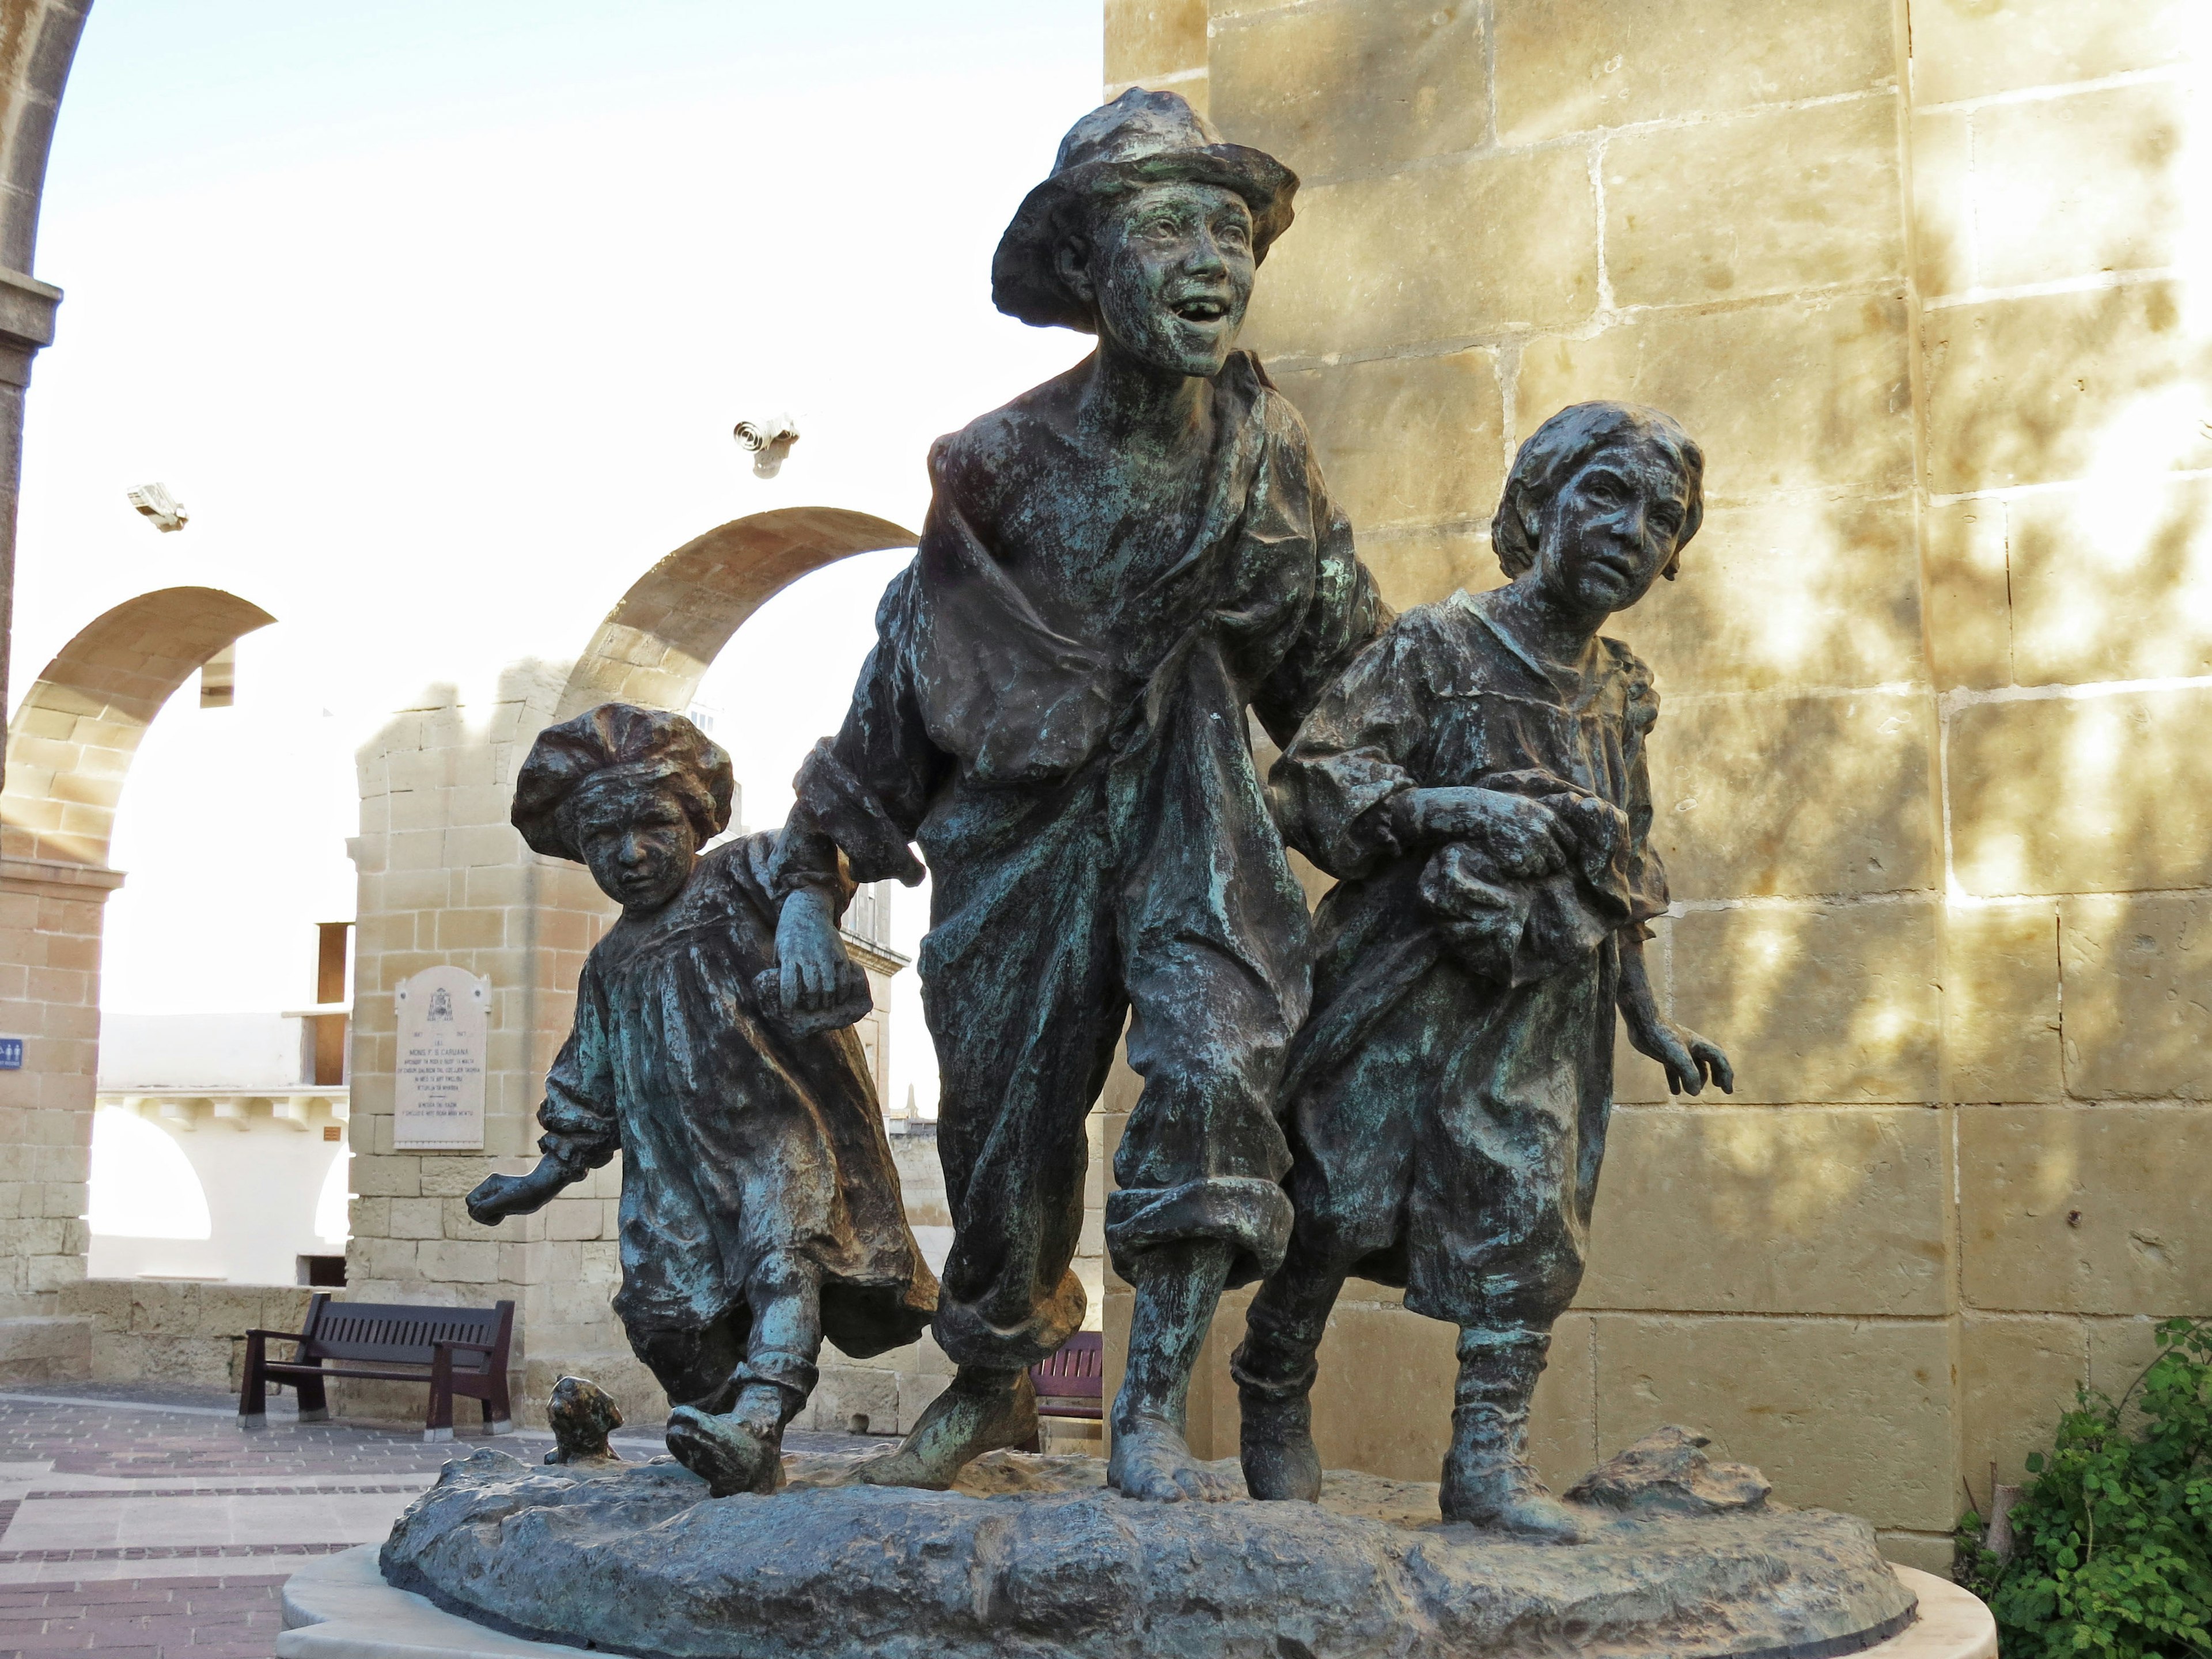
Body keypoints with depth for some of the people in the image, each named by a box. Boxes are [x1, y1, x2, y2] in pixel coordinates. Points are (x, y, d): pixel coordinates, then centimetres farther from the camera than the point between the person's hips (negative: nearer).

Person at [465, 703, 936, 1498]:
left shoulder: (737, 875, 1)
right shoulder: (611, 965, 21)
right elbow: (590, 1088, 30)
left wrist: (805, 906, -47)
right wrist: (549, 1172, 26)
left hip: (781, 1129, -6)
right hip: (679, 1165, 6)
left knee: (784, 1256, -29)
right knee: (665, 1314, -1)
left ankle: (756, 1420, -46)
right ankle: (742, 1461, 13)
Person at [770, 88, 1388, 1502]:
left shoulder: (1271, 446, -5)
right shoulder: (1006, 460, -10)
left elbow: (1340, 647, 11)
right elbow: (916, 649, 4)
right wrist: (845, 819, 12)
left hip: (1188, 796, 0)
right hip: (1025, 813, 0)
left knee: (1212, 1066, -22)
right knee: (1006, 1117, 9)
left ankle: (1152, 1420, -12)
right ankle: (993, 1385, 34)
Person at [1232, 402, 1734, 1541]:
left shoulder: (1622, 697, 14)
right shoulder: (1436, 648, -4)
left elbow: (1625, 879, 21)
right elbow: (1308, 782, -12)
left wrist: (1651, 1024, 17)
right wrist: (1453, 810, -25)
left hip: (1540, 1014, 5)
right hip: (1404, 988, -5)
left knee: (1531, 1218, -3)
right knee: (1337, 1203, -2)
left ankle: (1488, 1457, 3)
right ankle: (1273, 1405, 20)